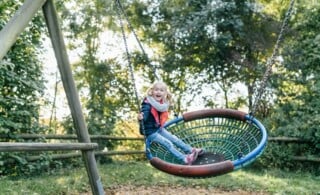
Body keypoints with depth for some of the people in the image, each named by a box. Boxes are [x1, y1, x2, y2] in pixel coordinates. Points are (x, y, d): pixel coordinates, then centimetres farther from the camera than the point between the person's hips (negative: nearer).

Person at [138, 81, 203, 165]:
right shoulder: (147, 104, -27)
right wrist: (141, 117, -59)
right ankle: (185, 158, -12)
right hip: (151, 132, -8)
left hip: (159, 128, 8)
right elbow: (144, 116, -43)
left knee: (174, 139, 12)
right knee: (168, 143, -12)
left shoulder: (163, 104, -1)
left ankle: (191, 150, 23)